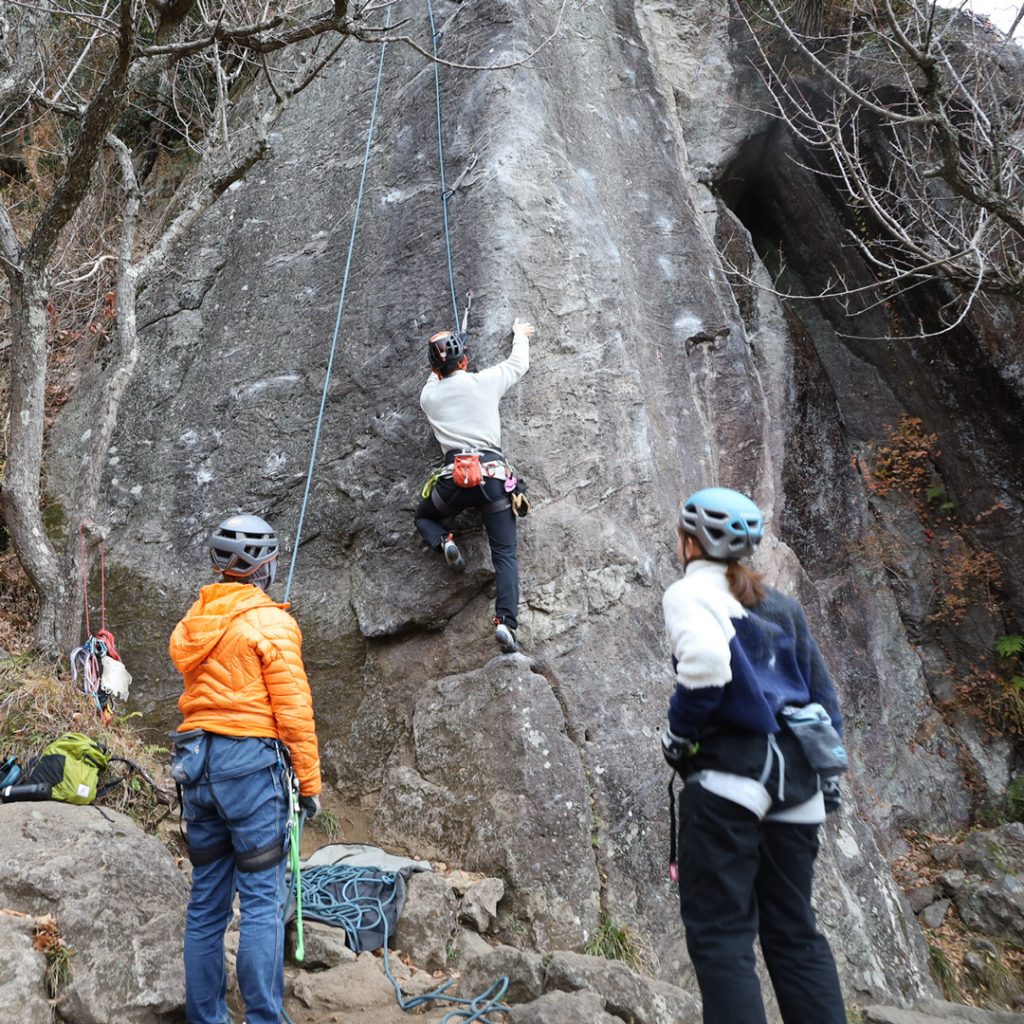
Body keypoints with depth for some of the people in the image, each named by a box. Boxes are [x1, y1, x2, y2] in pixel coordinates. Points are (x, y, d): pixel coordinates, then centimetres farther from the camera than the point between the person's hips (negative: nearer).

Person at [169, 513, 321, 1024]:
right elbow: (293, 708, -11)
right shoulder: (270, 621, -9)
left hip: (197, 765, 7)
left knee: (206, 902, 13)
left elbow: (201, 692, 13)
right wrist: (309, 780, -6)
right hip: (252, 761, -7)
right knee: (262, 901, -2)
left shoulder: (192, 622, 11)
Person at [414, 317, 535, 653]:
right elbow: (519, 364, 26)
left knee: (423, 516, 32)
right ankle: (506, 622, -19)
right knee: (505, 555, 1)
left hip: (455, 477, 1)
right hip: (493, 475, -1)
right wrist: (520, 335, 43)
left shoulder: (428, 396, 10)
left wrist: (440, 368, 51)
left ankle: (445, 542, -2)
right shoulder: (485, 381, 6)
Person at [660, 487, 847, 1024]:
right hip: (797, 775, 8)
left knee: (720, 932, -3)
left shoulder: (691, 591, -2)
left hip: (731, 771, -8)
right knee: (793, 929, 14)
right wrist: (828, 768, 23)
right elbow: (821, 690, 20)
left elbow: (705, 661, -22)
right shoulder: (781, 605, 21)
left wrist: (678, 733, -9)